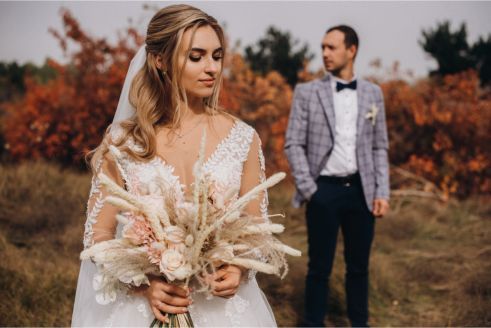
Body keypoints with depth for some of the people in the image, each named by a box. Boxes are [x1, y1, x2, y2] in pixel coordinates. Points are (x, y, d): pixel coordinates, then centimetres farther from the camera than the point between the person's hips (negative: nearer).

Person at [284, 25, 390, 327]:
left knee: (359, 266, 11)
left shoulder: (373, 93, 7)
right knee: (320, 267, 5)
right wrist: (308, 190, -8)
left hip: (361, 191, 2)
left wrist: (382, 193, 2)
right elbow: (294, 144, -2)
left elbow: (380, 147, 9)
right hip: (324, 190, -2)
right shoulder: (307, 92, -1)